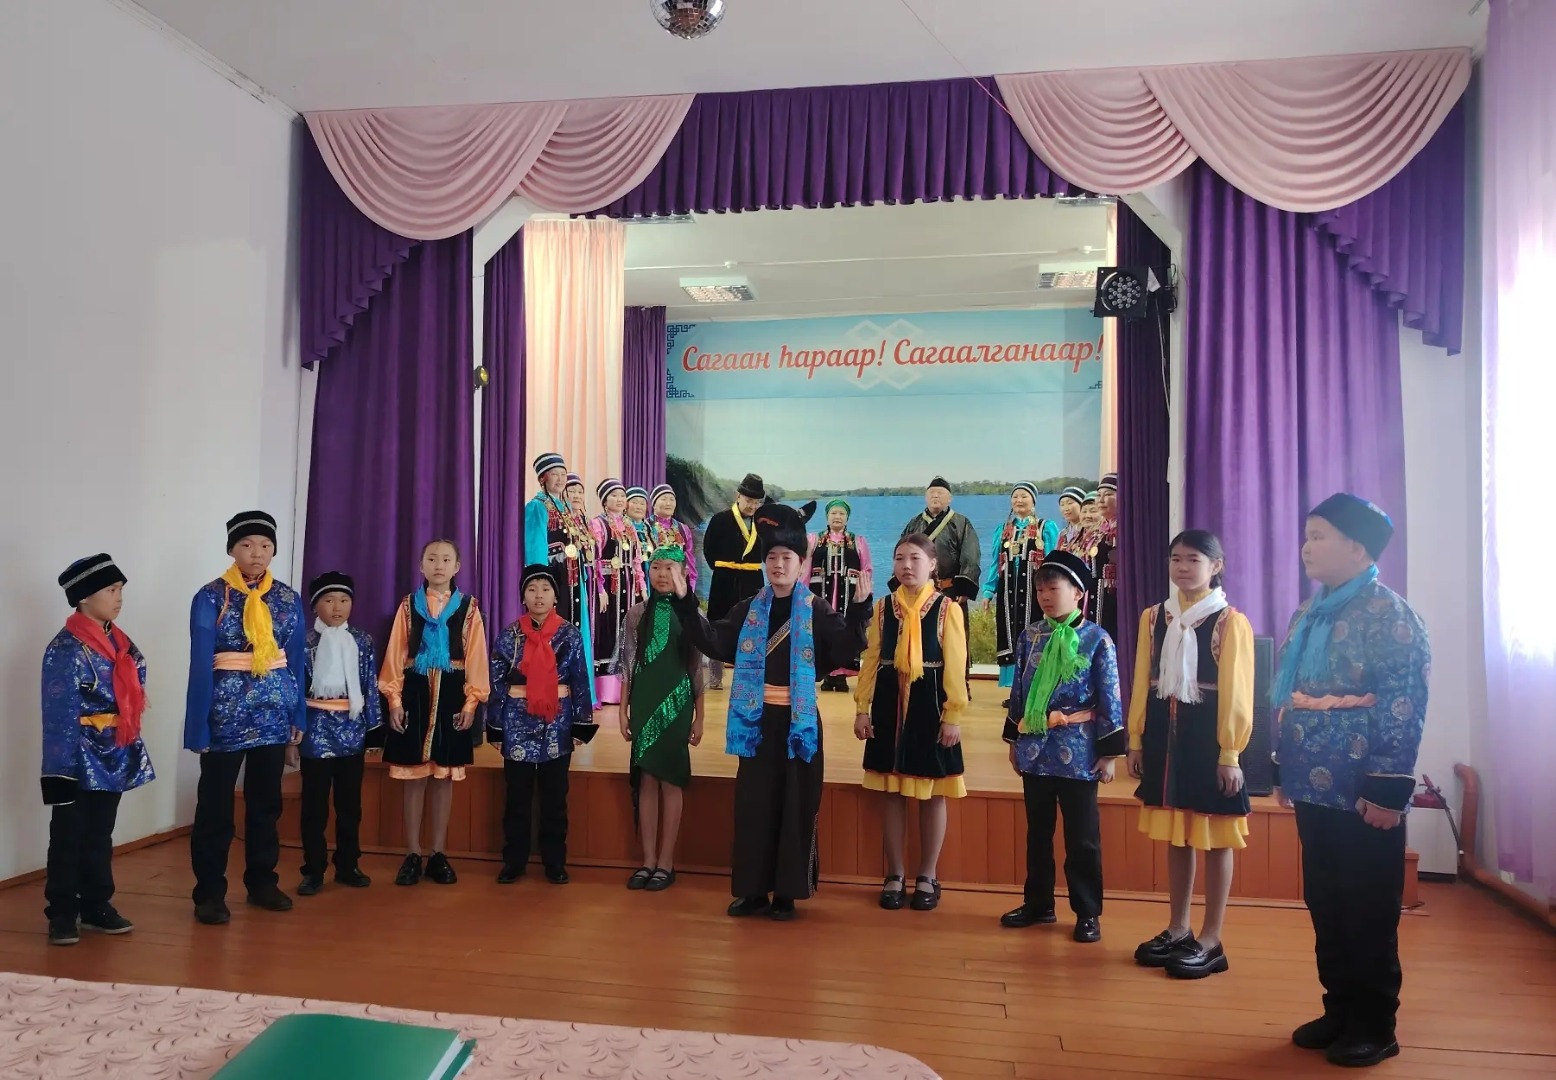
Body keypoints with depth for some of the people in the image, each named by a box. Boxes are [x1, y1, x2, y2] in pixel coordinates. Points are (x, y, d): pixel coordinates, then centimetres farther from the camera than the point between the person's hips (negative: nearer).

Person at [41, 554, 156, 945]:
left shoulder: (119, 642, 7)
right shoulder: (66, 649, -16)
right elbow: (60, 717, -19)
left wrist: (133, 750, 15)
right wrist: (62, 769, -21)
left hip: (112, 760, 7)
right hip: (79, 762, -7)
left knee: (100, 836, 16)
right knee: (68, 838, 6)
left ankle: (97, 906, 26)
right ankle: (62, 913, 17)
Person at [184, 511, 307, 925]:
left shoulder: (288, 600, 4)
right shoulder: (210, 598, -6)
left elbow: (298, 660, 7)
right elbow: (200, 665, -9)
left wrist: (299, 715, 5)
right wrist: (198, 727, -12)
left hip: (274, 711, 4)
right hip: (226, 712, -3)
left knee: (266, 801, 13)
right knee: (215, 805, 4)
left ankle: (262, 883, 26)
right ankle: (210, 893, 15)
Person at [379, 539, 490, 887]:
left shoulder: (468, 607, 5)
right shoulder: (408, 605, 6)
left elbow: (475, 657, 1)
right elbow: (395, 654, 3)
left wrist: (471, 702, -6)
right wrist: (394, 699, -5)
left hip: (452, 695, 0)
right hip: (415, 693, 0)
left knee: (445, 777, 6)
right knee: (414, 778, 4)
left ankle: (438, 854, 15)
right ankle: (413, 855, 14)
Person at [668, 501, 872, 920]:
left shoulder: (817, 611, -3)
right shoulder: (748, 610, 7)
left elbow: (846, 646, -16)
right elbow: (712, 641, -2)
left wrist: (860, 607, -30)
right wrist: (685, 602, -11)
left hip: (798, 720, -3)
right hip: (758, 719, 3)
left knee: (795, 804, 3)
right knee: (754, 803, 6)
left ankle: (786, 893, 14)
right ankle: (754, 890, 17)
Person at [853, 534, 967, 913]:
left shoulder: (947, 608, -3)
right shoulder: (883, 607, 5)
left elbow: (955, 666, -6)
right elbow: (870, 660, 4)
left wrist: (953, 715, -11)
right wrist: (862, 708, -2)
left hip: (930, 706, -2)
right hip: (890, 706, 3)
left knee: (932, 795, 7)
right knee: (891, 793, 8)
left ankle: (928, 877, 21)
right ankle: (894, 876, 21)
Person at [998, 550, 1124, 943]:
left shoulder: (1097, 639, -7)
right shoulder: (1030, 636, 4)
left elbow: (1110, 700, -7)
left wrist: (1110, 752, -7)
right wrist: (1014, 739, 13)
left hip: (1078, 752, -4)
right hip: (1035, 749, 4)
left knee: (1082, 836, 6)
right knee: (1037, 831, 15)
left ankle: (1088, 913, 19)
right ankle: (1038, 903, 29)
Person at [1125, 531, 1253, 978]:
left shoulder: (1231, 622, -8)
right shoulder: (1153, 617, 6)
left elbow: (1236, 694, -9)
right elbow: (1142, 684, 8)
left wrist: (1230, 754, -10)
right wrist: (1135, 741, 6)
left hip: (1208, 739, -5)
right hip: (1165, 737, 5)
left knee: (1215, 840, 6)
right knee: (1176, 837, 14)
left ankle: (1211, 940, 17)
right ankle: (1178, 928, 27)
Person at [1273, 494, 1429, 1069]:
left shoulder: (1390, 615, -12)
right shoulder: (1308, 616, 12)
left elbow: (1404, 711, -17)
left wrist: (1387, 789, -19)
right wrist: (1285, 771, 16)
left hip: (1364, 796, -7)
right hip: (1315, 791, 7)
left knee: (1369, 916, 6)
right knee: (1325, 908, 15)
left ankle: (1374, 1026, 21)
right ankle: (1340, 1011, 29)